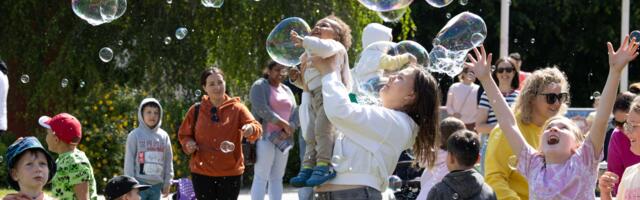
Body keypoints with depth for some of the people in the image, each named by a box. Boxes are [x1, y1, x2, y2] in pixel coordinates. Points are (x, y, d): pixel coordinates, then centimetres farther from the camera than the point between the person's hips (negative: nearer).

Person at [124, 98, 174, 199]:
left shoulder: (164, 136, 8)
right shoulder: (135, 135, -3)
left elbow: (168, 161, 11)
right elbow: (129, 161, -4)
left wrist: (168, 182, 6)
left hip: (157, 184, 4)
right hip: (139, 183, -4)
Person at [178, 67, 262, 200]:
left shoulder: (237, 108, -3)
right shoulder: (196, 110, 2)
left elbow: (257, 128, -15)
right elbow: (183, 135, 14)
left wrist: (251, 129, -38)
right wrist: (188, 144, -8)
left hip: (230, 172, -1)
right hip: (202, 172, 1)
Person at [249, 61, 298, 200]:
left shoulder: (287, 90, 19)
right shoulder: (259, 86, 0)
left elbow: (295, 114, 10)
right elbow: (262, 110, -13)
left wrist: (287, 130, -10)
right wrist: (284, 124, -13)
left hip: (283, 139, 6)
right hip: (265, 136, -6)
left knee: (277, 178, 4)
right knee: (261, 177, -10)